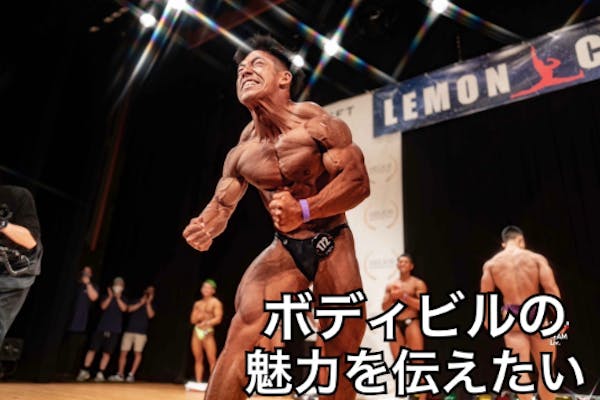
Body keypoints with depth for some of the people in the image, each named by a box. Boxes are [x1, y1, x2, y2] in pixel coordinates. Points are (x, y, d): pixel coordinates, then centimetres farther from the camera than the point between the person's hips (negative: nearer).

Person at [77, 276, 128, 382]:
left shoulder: (123, 299, 10)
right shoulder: (107, 296, 11)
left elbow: (124, 308, -9)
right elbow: (103, 306, -5)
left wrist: (118, 298, -13)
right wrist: (110, 296, -15)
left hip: (114, 330, 0)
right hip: (102, 327, 0)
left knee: (106, 352, 0)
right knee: (92, 349, -3)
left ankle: (100, 374, 9)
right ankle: (84, 372, 8)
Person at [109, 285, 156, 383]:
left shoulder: (151, 305, 11)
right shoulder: (136, 301, 14)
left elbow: (151, 315, -5)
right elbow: (129, 309, -3)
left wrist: (148, 303, -8)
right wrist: (141, 303, -8)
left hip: (141, 332, -1)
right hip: (129, 330, 1)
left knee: (137, 353, -7)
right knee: (123, 352, -1)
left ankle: (131, 375, 0)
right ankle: (120, 374, 9)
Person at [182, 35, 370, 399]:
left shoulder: (316, 122, -14)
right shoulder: (242, 152, -3)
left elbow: (358, 182, -20)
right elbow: (222, 204, 2)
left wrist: (303, 210, -35)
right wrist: (206, 228, -23)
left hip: (334, 246, -1)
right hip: (285, 249, 2)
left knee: (342, 350, 3)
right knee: (245, 330, -19)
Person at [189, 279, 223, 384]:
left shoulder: (216, 302, -2)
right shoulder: (197, 303, 14)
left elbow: (218, 319, -13)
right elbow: (192, 320, 11)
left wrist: (206, 323, -23)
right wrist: (199, 317, -9)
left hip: (208, 333, -5)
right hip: (197, 332, 5)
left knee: (212, 360, -9)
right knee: (198, 359, 7)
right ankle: (198, 383, 12)